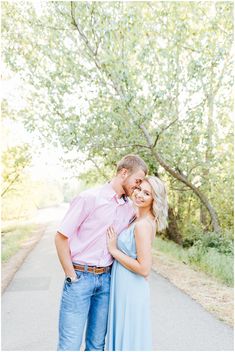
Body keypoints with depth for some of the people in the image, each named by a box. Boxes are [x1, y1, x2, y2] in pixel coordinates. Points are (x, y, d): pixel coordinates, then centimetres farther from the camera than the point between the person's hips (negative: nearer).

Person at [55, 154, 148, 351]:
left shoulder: (129, 208, 6)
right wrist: (71, 276, -8)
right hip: (80, 277, -5)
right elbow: (61, 237, -9)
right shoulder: (89, 198, -11)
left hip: (106, 279, 5)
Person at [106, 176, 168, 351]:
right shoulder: (140, 219, 4)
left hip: (130, 289, -9)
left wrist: (113, 250, -18)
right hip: (127, 286, 9)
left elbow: (144, 269, -24)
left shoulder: (143, 225, -23)